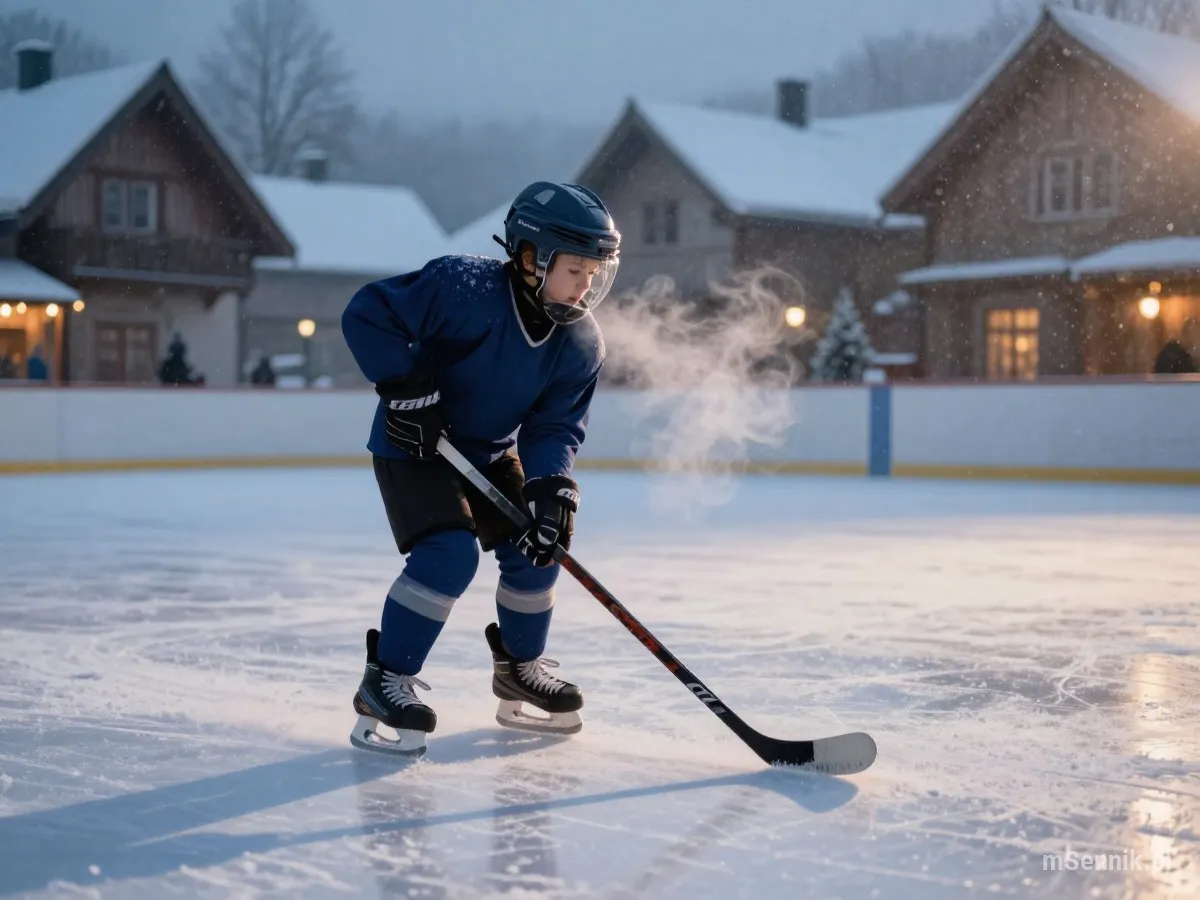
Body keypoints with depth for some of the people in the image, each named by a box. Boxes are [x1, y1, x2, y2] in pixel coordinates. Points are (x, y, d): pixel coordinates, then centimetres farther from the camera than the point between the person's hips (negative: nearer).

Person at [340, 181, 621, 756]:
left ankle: (520, 668, 29)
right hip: (413, 443, -7)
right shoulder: (463, 288, -29)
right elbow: (367, 313, -28)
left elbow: (555, 427, -10)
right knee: (449, 552, -23)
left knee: (537, 547, 5)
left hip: (491, 452, 7)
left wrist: (551, 487, -27)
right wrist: (406, 385, -31)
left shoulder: (581, 345, -10)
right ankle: (385, 681, -10)